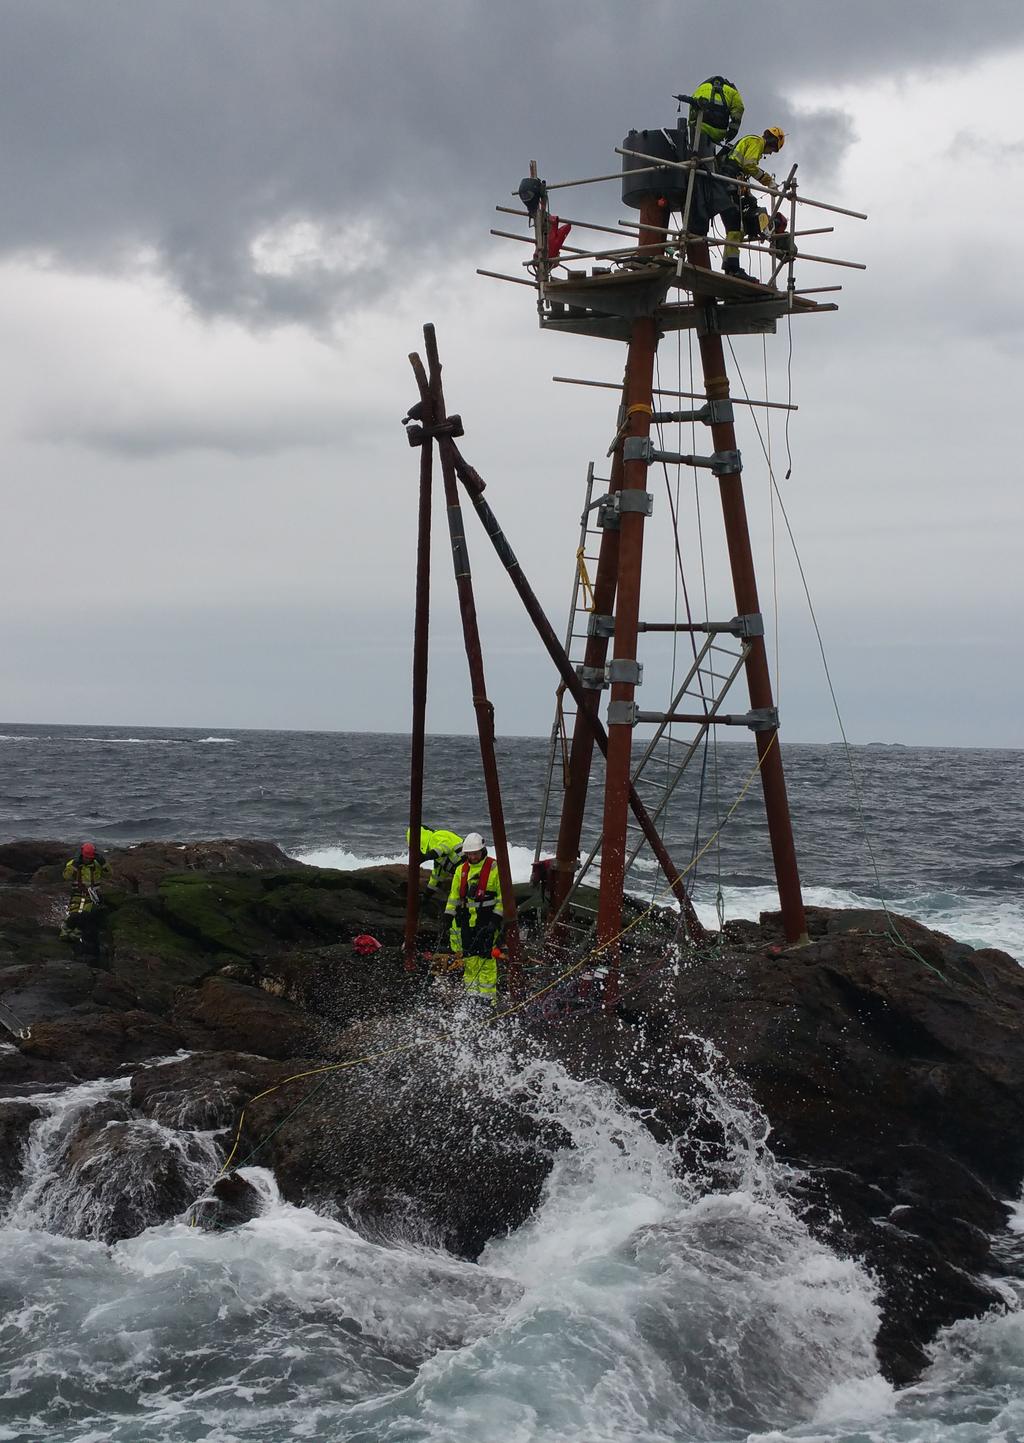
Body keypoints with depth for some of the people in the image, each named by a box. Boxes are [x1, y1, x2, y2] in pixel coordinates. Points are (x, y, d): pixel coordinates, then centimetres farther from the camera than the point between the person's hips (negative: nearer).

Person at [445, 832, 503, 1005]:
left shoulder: (494, 868, -4)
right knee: (469, 958, 5)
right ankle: (472, 993, 12)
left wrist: (496, 919, -11)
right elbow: (454, 895, 18)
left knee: (486, 958, -7)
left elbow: (502, 896, -4)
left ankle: (487, 996, -3)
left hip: (486, 920, -5)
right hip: (466, 920, 5)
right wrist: (448, 917, 12)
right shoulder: (461, 870, 11)